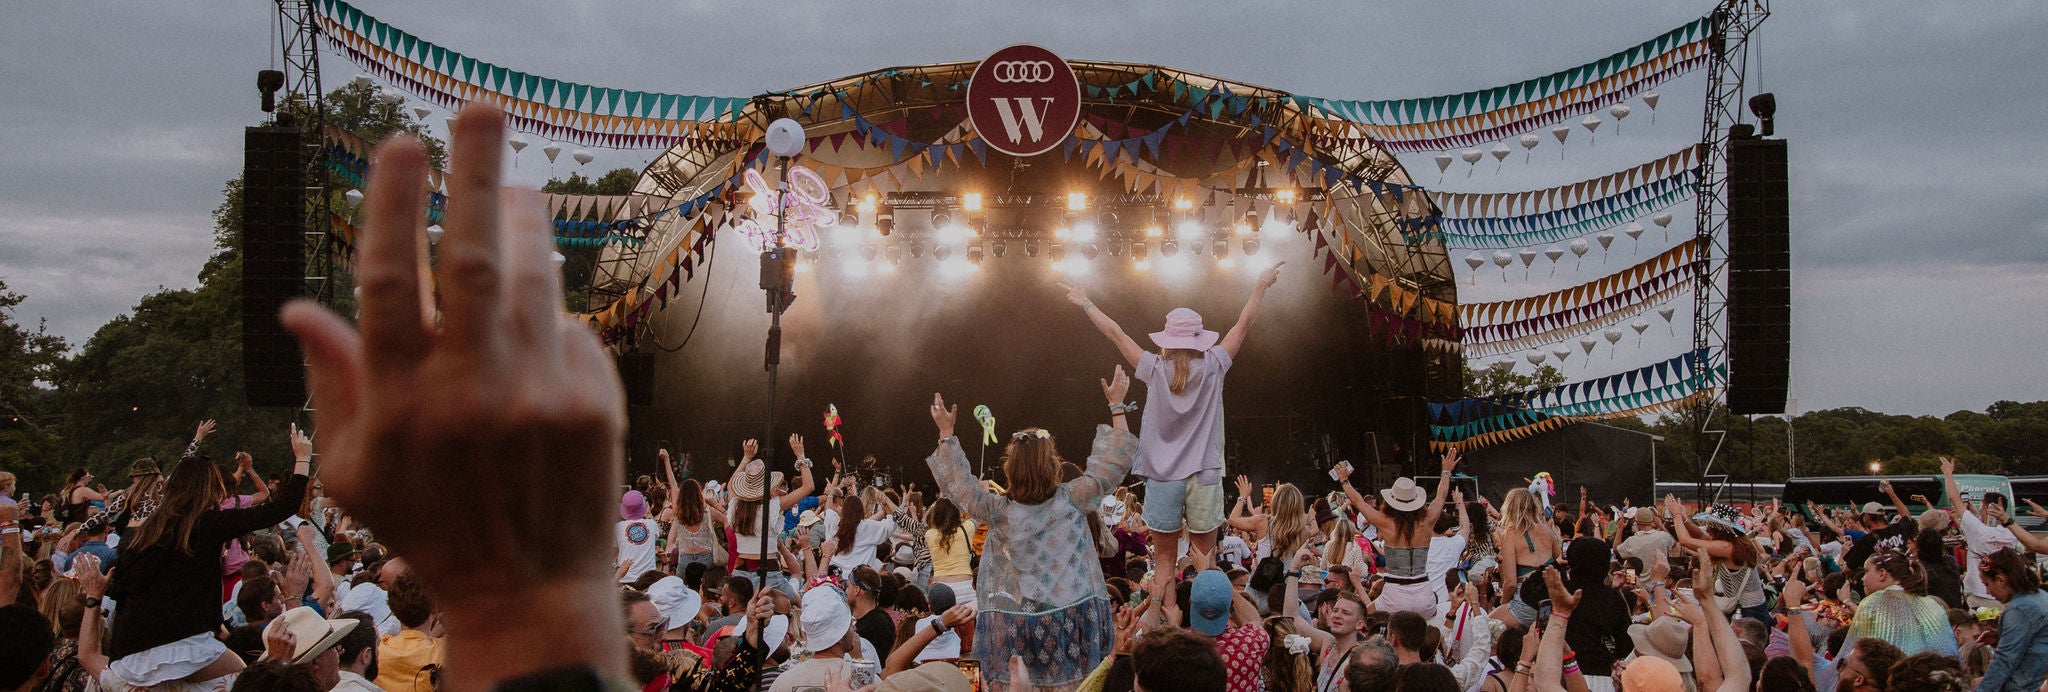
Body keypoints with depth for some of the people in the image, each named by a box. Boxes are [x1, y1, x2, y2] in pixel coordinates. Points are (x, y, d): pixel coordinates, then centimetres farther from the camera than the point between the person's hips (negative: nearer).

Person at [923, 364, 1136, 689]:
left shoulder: (998, 512, -10)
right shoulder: (1072, 500, -11)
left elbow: (957, 481, 6)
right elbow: (1115, 462, 0)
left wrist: (946, 433, 15)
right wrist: (1117, 406, 8)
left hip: (1014, 629, -1)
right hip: (1072, 617, 1)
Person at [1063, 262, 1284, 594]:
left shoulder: (1155, 369, -5)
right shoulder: (1212, 367, -4)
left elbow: (1115, 333, 5)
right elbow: (1243, 323, 6)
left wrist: (1085, 303, 17)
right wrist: (1261, 285, 19)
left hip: (1162, 477, 0)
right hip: (1204, 476, 0)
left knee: (1164, 558, 6)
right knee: (1205, 556, 7)